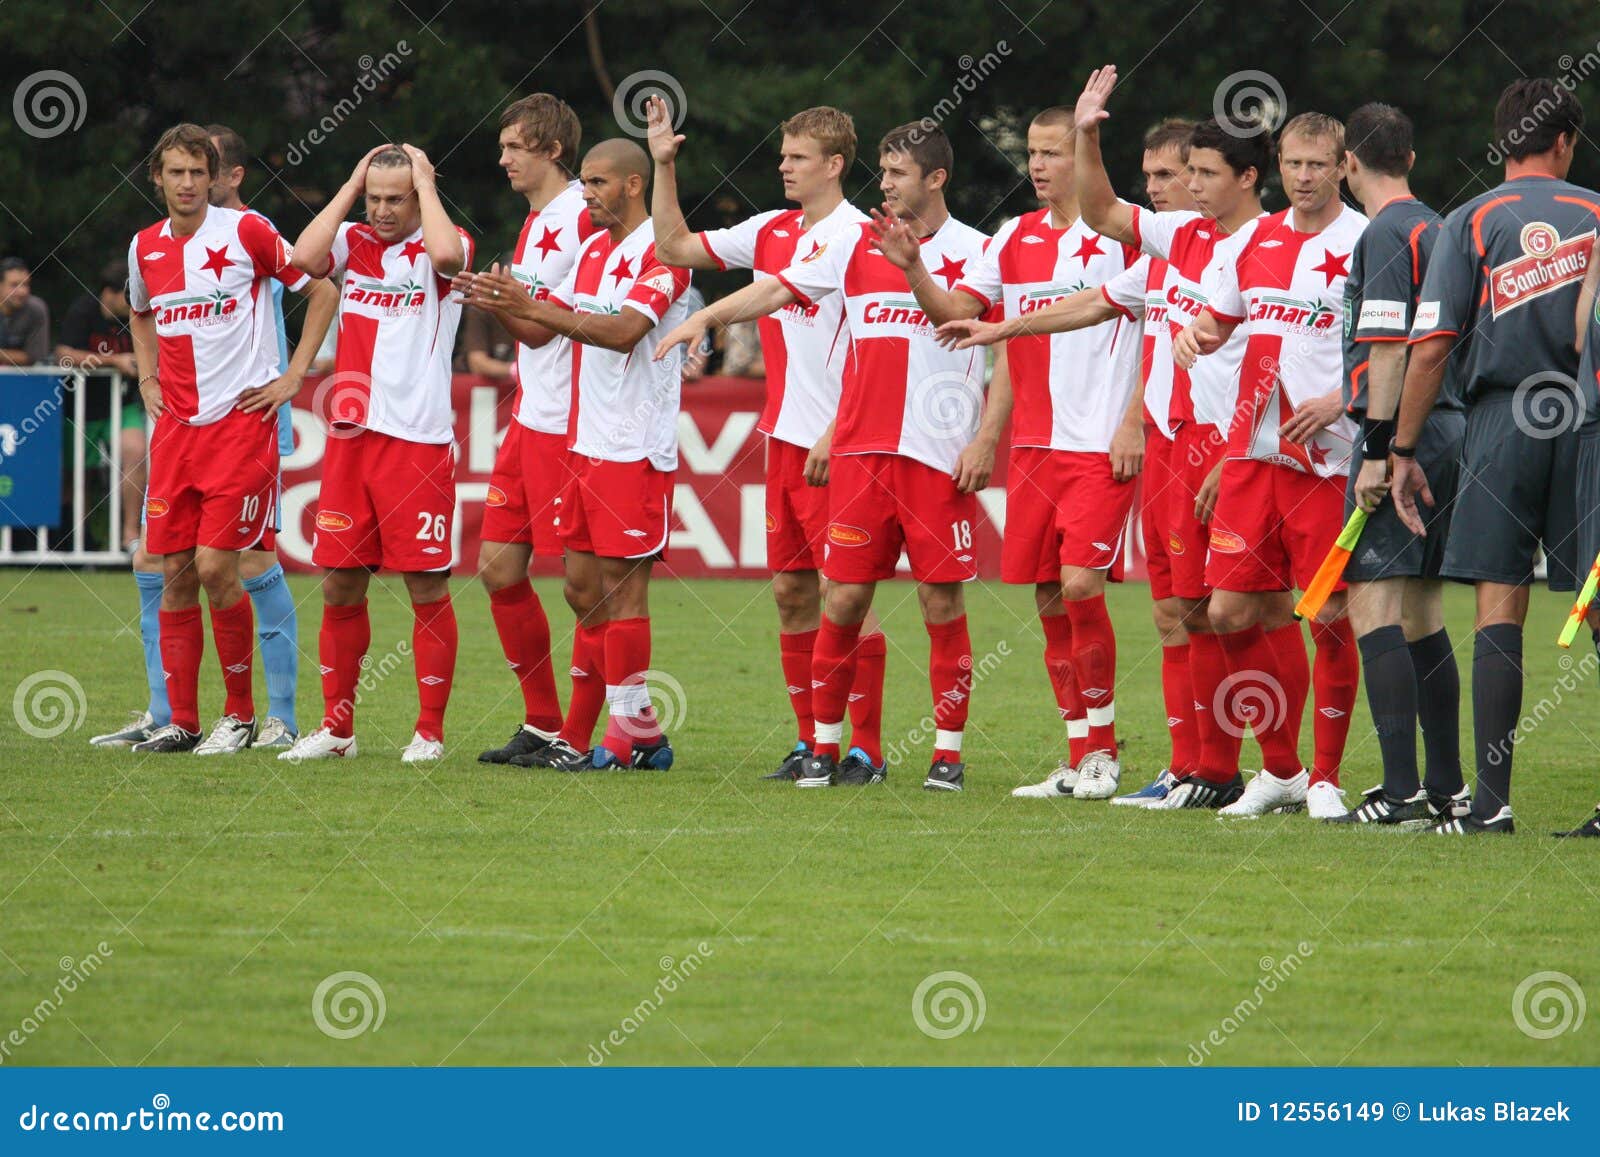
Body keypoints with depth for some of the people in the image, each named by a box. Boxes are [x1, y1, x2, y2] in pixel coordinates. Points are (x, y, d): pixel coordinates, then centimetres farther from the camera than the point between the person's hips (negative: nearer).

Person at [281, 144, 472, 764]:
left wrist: (425, 184, -10)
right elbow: (304, 259, -8)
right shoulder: (353, 240, 11)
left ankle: (430, 730, 5)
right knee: (340, 584, 6)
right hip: (350, 433, 4)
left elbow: (446, 254, -25)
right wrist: (351, 187, -2)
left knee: (426, 586, -2)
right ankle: (337, 727, 14)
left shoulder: (448, 243, 0)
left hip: (420, 438, -4)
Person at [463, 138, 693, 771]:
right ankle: (579, 737, 13)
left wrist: (533, 307, -28)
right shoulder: (593, 250, 16)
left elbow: (624, 331, -24)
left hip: (635, 450, -8)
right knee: (583, 587, 8)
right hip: (585, 444, 8)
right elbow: (541, 331, 16)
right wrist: (499, 304, -4)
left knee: (621, 587, -6)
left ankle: (633, 734, -1)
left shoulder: (661, 253, -11)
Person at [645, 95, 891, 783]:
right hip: (785, 438, 8)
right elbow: (677, 247, 22)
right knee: (790, 590, 9)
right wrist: (665, 165, 13)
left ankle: (866, 745, -2)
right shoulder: (771, 232, 12)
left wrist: (837, 436, -18)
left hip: (837, 444, -8)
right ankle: (811, 739, 15)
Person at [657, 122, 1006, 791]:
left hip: (942, 457, -3)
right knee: (844, 597, 1)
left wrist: (986, 440, -7)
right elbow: (778, 289, 11)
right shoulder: (857, 246, 10)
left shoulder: (977, 253, 1)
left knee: (941, 599, -2)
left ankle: (948, 753, 5)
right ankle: (824, 747, 9)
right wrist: (706, 317, -3)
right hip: (860, 452, 3)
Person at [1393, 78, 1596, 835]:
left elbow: (1430, 348, -4)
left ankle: (1493, 799, -7)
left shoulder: (1471, 222, 2)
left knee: (1498, 610, -2)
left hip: (1501, 422, -1)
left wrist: (1403, 450, 1)